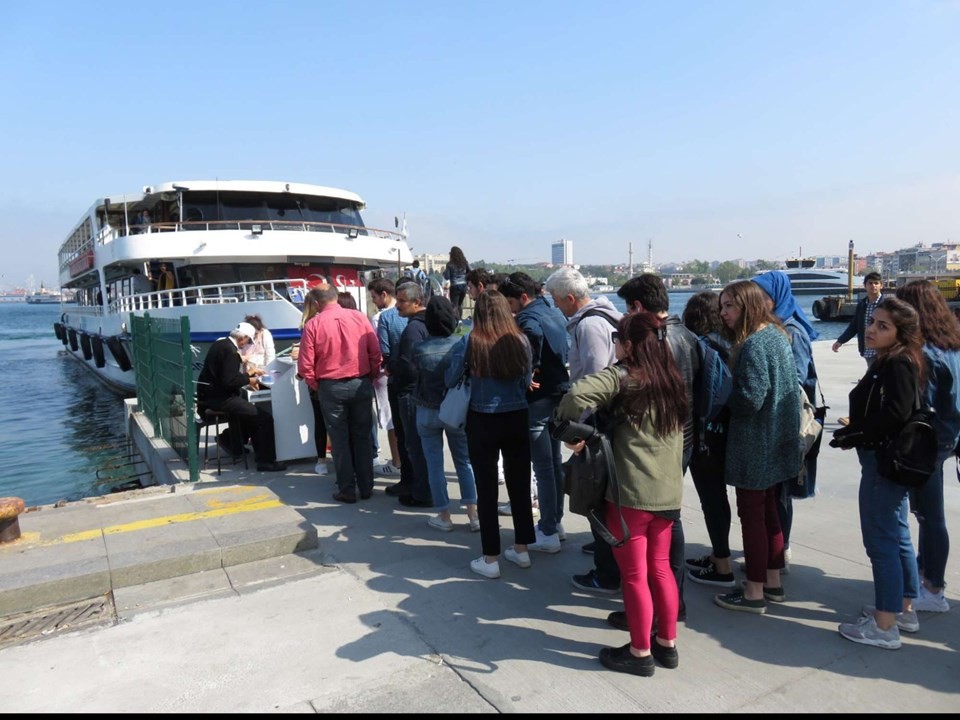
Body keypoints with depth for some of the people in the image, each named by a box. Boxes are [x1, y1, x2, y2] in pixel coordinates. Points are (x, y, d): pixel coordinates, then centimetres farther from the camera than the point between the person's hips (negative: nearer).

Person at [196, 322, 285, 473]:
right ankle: (266, 461, -12)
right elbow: (229, 381, -25)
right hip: (219, 398, -11)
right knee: (265, 417, -15)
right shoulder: (230, 351, -19)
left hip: (210, 395, 11)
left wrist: (248, 374, 21)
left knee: (253, 409, 28)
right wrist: (248, 380, -10)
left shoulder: (221, 344, 12)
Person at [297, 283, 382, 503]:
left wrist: (315, 386, 9)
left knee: (340, 440, 8)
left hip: (331, 387, -2)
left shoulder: (313, 324, -6)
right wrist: (372, 377, 11)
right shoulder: (359, 317, -2)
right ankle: (366, 487, 18)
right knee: (362, 437, 12)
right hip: (361, 383, 2)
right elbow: (376, 352, -3)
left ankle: (347, 490, 13)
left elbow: (305, 365, -7)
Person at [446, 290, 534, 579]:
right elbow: (527, 381, 6)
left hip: (482, 422, -2)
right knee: (519, 484, 15)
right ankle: (521, 549, 28)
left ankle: (491, 559, 15)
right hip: (517, 419, 3)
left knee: (487, 489, 7)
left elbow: (450, 380, -3)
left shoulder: (468, 343, -12)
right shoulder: (521, 341, -5)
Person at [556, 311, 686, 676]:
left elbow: (578, 394, -29)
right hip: (668, 492, 7)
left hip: (630, 494, -7)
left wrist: (571, 426, -12)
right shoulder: (672, 381, 7)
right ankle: (667, 644, 31)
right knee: (660, 568, 19)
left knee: (634, 576, 7)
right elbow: (684, 435, 15)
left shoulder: (621, 378, -14)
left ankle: (640, 653, 20)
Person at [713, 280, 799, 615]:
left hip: (754, 444, -10)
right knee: (768, 511, 18)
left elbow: (749, 400, -26)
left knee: (751, 515, 1)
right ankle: (773, 581, 30)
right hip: (777, 441, 10)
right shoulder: (777, 334, 9)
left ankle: (754, 593, 12)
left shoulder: (752, 345, -21)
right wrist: (731, 394, 11)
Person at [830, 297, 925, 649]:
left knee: (881, 540, -3)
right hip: (889, 460, 11)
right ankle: (904, 609, 33)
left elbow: (894, 416, -27)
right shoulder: (889, 362, 13)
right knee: (897, 535, 19)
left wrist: (853, 435, -17)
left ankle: (884, 626, 6)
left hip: (884, 461, -11)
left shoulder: (897, 364, -18)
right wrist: (855, 430, 2)